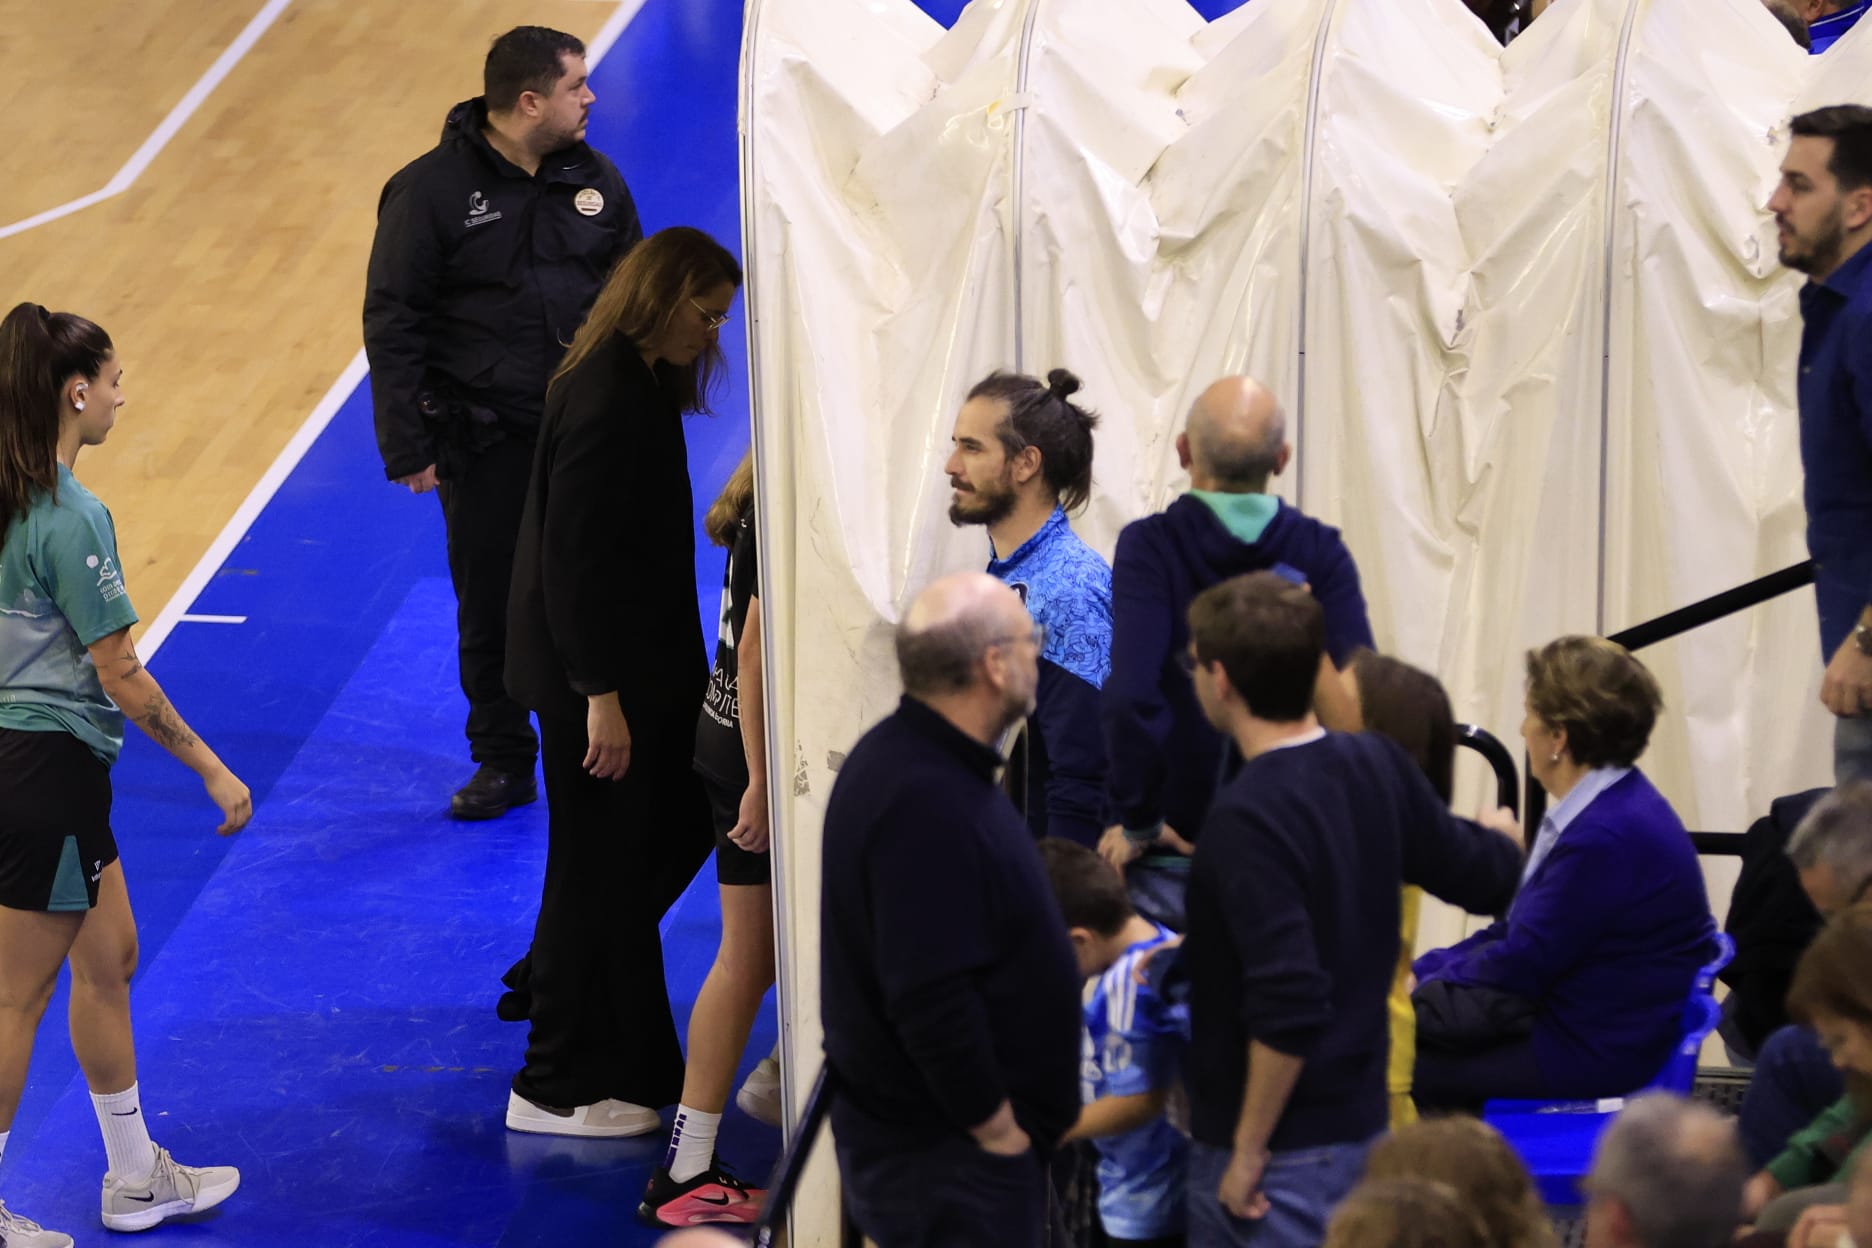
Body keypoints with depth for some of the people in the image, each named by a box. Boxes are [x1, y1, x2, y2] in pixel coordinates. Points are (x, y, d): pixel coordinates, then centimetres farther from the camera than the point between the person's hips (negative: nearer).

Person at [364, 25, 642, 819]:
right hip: (486, 446, -3)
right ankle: (503, 762, 23)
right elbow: (392, 326, -8)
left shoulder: (595, 180, 4)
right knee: (490, 606, 7)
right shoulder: (431, 190, -10)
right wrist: (408, 449, -11)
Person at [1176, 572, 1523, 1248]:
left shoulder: (1248, 818, -24)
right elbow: (1482, 874, 16)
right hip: (1358, 1114, 9)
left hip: (1281, 1143, -9)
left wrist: (1248, 1151, -19)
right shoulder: (1377, 765, 0)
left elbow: (1289, 1005, -30)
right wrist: (1501, 837, 40)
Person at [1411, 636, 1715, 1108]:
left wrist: (1419, 992, -4)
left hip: (1599, 1056, -11)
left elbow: (1518, 968, -20)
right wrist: (1416, 976, 7)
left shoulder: (1607, 838, -25)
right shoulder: (1604, 810, 12)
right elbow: (1516, 931, 16)